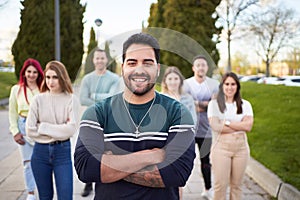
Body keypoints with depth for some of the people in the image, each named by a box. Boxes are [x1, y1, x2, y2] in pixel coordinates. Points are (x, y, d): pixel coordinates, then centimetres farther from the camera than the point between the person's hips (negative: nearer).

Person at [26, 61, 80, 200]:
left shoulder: (71, 100, -6)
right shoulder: (38, 99, -2)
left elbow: (71, 129, -16)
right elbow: (30, 130, -6)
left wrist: (43, 127, -11)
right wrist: (59, 132, -9)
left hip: (62, 151, -2)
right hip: (40, 151, 2)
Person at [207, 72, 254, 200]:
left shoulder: (245, 104, 7)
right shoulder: (214, 104, 0)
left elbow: (249, 126, -6)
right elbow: (215, 126, -12)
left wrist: (226, 122, -10)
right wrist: (240, 126, -8)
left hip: (241, 148, 3)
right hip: (221, 147, -2)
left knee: (237, 185, 10)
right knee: (220, 185, -1)